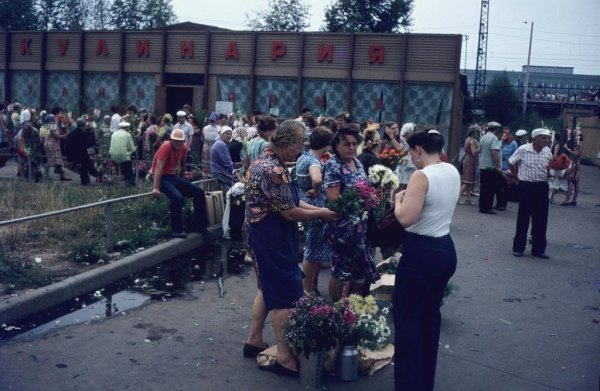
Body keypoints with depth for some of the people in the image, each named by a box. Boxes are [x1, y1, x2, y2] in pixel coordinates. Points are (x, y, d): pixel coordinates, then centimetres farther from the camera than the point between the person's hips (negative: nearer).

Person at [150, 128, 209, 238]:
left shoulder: (184, 148, 2)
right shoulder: (166, 147, -20)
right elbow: (159, 168, -27)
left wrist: (180, 181, 29)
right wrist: (155, 188, -34)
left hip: (173, 177, 8)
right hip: (162, 178, -8)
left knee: (199, 192, 3)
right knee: (178, 197, -33)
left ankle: (198, 225, 11)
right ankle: (177, 230, -21)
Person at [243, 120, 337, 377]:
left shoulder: (266, 159, 9)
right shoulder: (273, 170, -24)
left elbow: (290, 201, 13)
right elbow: (289, 212, -22)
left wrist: (317, 210, 4)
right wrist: (321, 214, -9)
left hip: (265, 234, 11)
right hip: (273, 237, -11)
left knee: (269, 287, 20)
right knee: (285, 295, -3)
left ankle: (254, 341, 30)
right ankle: (284, 357, 5)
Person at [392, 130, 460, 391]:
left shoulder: (422, 176, -19)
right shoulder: (453, 173, 7)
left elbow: (406, 219, -25)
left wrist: (399, 199, -7)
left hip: (421, 253, -9)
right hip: (446, 250, 9)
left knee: (407, 318, 4)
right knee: (430, 314, 19)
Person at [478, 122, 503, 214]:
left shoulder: (483, 137, 12)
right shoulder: (494, 138, -13)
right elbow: (494, 152, -22)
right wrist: (499, 166, -22)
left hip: (483, 166, 8)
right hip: (492, 167, -8)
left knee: (484, 188, 11)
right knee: (491, 189, -3)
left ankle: (482, 207, 14)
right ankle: (487, 208, -3)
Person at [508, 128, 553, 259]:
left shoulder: (547, 151, 4)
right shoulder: (523, 149, -9)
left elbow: (550, 168, 15)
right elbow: (511, 163, 3)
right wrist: (517, 176, 3)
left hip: (542, 187, 4)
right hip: (526, 186, -4)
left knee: (540, 219, 6)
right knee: (523, 218, 2)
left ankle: (538, 249, 16)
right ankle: (518, 247, 13)